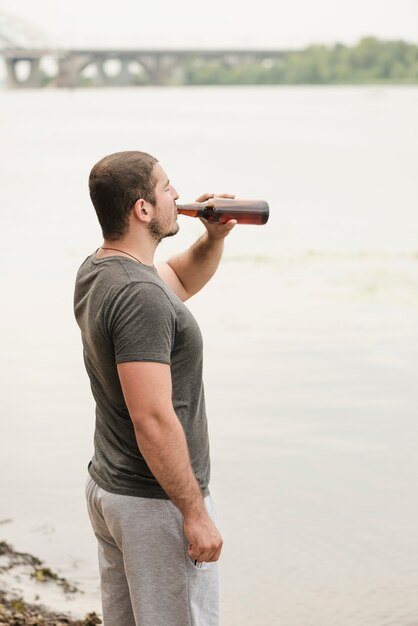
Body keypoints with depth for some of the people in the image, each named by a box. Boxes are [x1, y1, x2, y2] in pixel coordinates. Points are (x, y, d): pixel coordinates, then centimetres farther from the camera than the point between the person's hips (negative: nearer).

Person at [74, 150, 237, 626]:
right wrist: (196, 513, -21)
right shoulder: (138, 296, -24)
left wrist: (214, 237, 5)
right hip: (157, 502, -10)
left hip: (107, 486, 10)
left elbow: (183, 279, 25)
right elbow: (153, 420, -28)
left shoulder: (95, 272, 6)